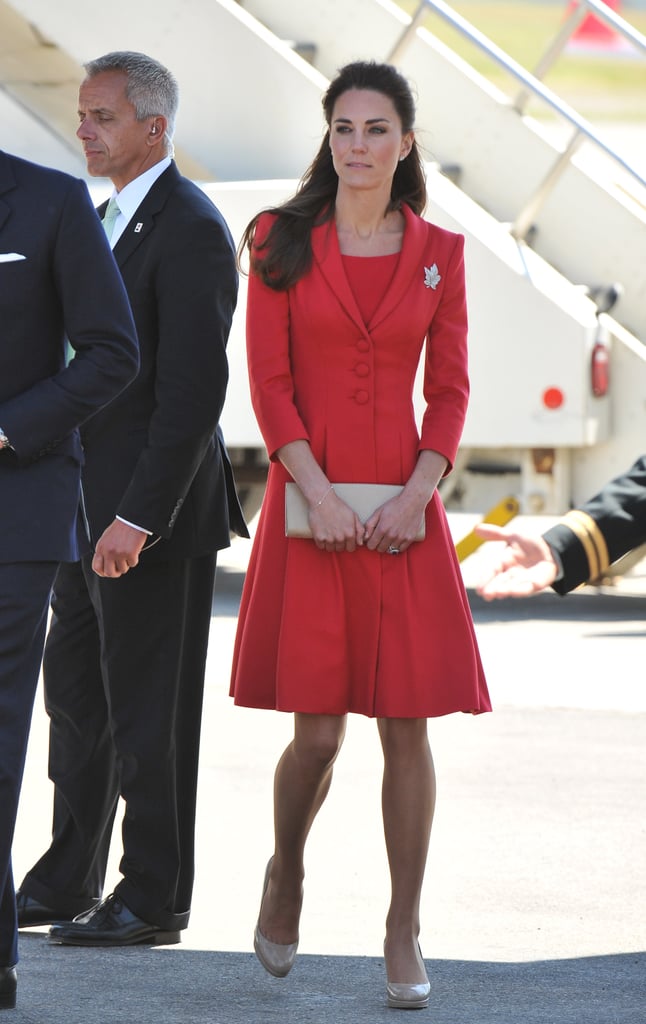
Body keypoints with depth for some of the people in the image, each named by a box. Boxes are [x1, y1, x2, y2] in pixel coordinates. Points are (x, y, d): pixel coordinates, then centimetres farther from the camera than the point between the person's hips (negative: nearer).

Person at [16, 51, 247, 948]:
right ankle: (65, 883, 22)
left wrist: (138, 517, -23)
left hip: (153, 510, -9)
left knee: (148, 713, -3)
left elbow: (194, 392, -20)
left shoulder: (191, 231, -14)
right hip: (92, 506, 9)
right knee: (77, 700, 13)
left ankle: (154, 899, 5)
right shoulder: (113, 221, 15)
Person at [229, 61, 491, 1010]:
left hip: (403, 512, 1)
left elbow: (451, 389, 6)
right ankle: (285, 872, 26)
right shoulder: (284, 242, 2)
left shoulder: (438, 252, 7)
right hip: (310, 504, -1)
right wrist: (319, 491, -13)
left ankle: (404, 932, 6)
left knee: (407, 727, -2)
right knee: (317, 733, -3)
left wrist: (419, 491, -9)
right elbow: (269, 380, -2)